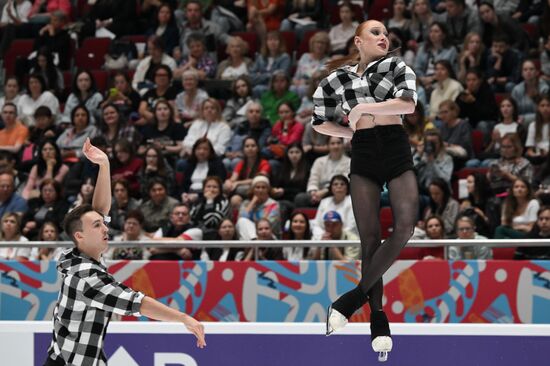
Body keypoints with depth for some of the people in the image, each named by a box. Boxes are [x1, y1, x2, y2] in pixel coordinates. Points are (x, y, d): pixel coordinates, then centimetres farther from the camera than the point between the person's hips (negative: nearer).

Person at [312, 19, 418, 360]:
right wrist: (355, 132, 7)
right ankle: (377, 315, 1)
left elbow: (408, 103, -12)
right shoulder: (339, 79, 9)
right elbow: (320, 122, 18)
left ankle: (356, 296, -10)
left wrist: (363, 108, -10)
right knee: (370, 237, -2)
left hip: (397, 150, -1)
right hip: (363, 154, 1)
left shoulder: (396, 66, 5)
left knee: (406, 226, -18)